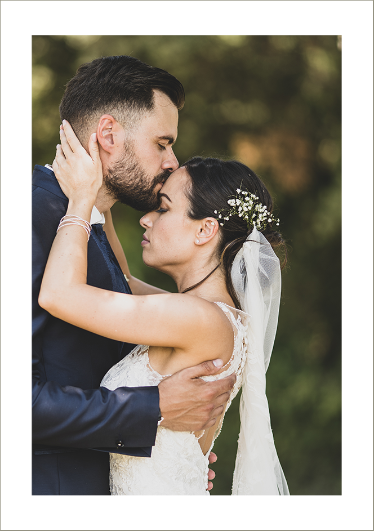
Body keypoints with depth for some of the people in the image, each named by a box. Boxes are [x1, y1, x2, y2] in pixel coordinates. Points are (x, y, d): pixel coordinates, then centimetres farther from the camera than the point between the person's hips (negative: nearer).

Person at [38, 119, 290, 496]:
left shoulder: (202, 321, -20)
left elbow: (58, 293, -21)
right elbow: (119, 285, 25)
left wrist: (82, 199, -8)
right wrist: (99, 201, 20)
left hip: (159, 490, -8)